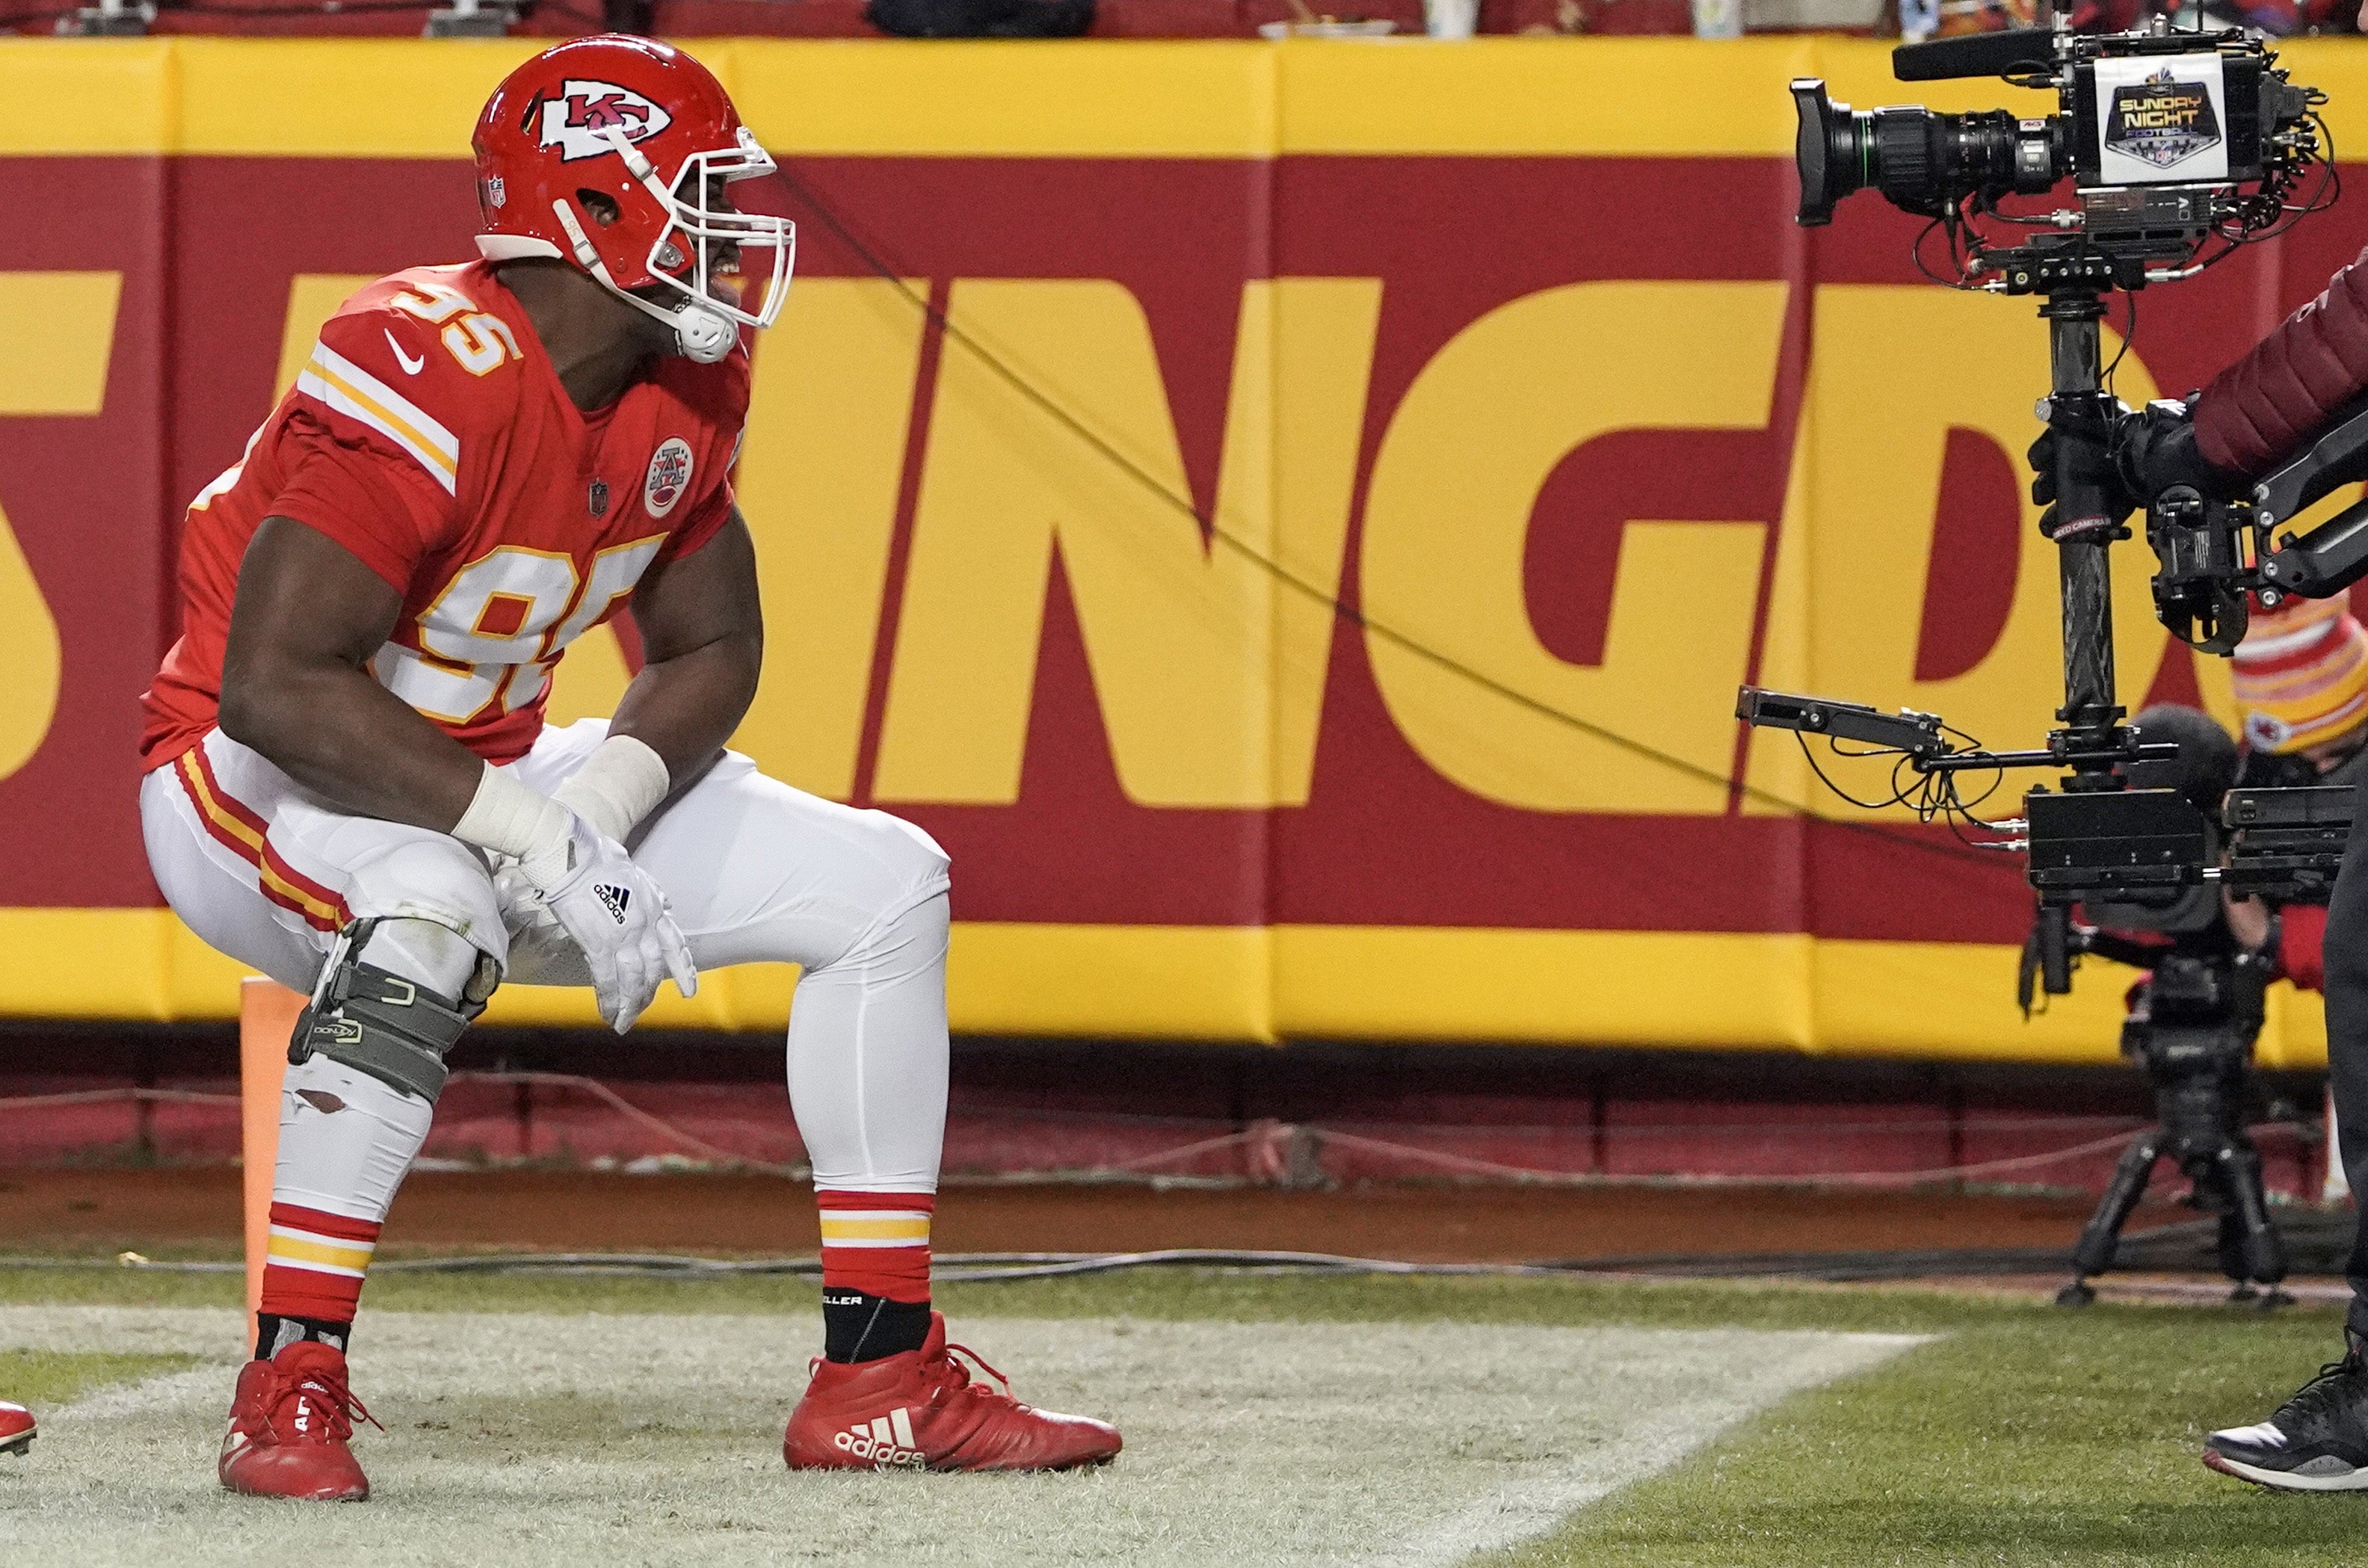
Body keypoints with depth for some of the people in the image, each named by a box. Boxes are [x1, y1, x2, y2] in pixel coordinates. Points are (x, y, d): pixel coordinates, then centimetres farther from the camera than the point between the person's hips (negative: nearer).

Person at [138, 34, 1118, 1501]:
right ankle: (291, 1387, -35)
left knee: (884, 885, 2)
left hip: (482, 781, 8)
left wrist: (607, 798, -13)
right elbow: (276, 683, -34)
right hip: (254, 782, -8)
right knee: (429, 908, -42)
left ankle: (884, 1375, 6)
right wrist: (524, 837, -35)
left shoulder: (684, 393, -2)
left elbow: (714, 649, 9)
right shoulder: (430, 380, -28)